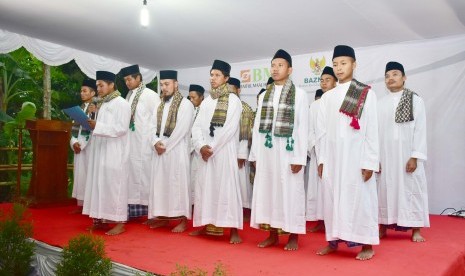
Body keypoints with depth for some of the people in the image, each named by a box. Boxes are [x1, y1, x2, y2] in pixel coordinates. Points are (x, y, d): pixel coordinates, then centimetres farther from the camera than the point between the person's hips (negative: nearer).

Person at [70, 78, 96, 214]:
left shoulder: (97, 108, -8)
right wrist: (74, 142, 0)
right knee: (79, 174, 8)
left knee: (89, 174, -4)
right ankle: (80, 204, 16)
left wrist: (81, 144, -17)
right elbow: (75, 127, 12)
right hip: (78, 145, 7)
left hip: (90, 145, -7)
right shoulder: (80, 108, 15)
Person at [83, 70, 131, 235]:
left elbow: (121, 128, -18)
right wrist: (91, 124, 5)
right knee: (100, 184, 9)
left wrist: (97, 126, -20)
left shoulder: (121, 104, -8)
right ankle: (101, 219, 18)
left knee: (114, 184, -6)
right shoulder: (103, 104, 18)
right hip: (100, 151, 9)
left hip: (114, 153, -8)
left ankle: (119, 222, 1)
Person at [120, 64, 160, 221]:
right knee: (132, 173, 8)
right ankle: (134, 208, 16)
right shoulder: (129, 96, 14)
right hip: (130, 142, 7)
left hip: (144, 143, -7)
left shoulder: (150, 95, -8)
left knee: (144, 173, -2)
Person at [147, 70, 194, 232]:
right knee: (160, 182, 9)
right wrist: (156, 142, -8)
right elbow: (153, 126, 10)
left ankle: (183, 219, 4)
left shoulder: (185, 104, -5)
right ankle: (163, 217, 19)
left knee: (178, 183, -4)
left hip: (177, 150, -7)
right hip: (159, 150, 7)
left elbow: (182, 129, -14)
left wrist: (165, 145, -13)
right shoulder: (160, 106, 16)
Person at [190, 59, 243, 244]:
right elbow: (197, 126, 7)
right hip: (206, 152, 6)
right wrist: (201, 146, -9)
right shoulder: (206, 102, 14)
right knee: (205, 187, 8)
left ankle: (234, 230, -1)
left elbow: (229, 129, -12)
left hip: (225, 151, -5)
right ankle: (205, 225, 20)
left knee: (227, 188, -6)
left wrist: (212, 148, -12)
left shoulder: (233, 100, -2)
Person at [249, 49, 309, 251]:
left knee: (290, 191, 1)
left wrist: (299, 157, -11)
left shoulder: (299, 94, 0)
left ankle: (293, 236, 14)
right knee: (267, 189, 7)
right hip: (266, 151, 5)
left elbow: (302, 128, -5)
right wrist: (255, 154, 6)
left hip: (288, 151, -4)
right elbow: (257, 126, 12)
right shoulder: (264, 95, 13)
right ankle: (273, 234, 19)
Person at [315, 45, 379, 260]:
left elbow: (372, 130, -4)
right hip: (332, 157, 4)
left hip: (357, 156, -3)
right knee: (332, 198, 7)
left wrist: (370, 162, -9)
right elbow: (321, 130, 9)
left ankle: (367, 244, 13)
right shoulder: (327, 97, 10)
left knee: (359, 197, 1)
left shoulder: (367, 94, 0)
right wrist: (321, 159, 3)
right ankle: (333, 241, 18)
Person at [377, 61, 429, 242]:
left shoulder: (415, 100, 1)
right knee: (385, 189, 5)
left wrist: (415, 156, -11)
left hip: (407, 154, -2)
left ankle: (416, 229, 11)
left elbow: (420, 130, -4)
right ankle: (383, 227, 14)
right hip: (385, 155, 2)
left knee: (411, 188, 1)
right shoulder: (380, 103, 8)